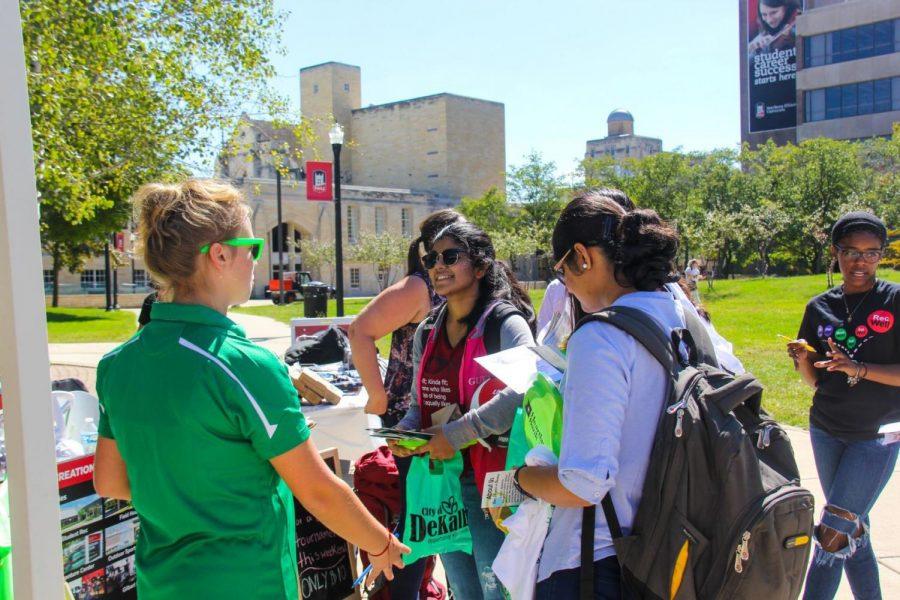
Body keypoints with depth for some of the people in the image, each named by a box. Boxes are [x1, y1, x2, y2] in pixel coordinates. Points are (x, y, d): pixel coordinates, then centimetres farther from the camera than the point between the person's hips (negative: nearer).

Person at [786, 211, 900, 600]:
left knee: (833, 531, -8)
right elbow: (815, 381, 9)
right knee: (854, 530, 15)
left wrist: (858, 368, -25)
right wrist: (801, 358, -11)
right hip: (826, 432, 5)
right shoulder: (820, 307, 5)